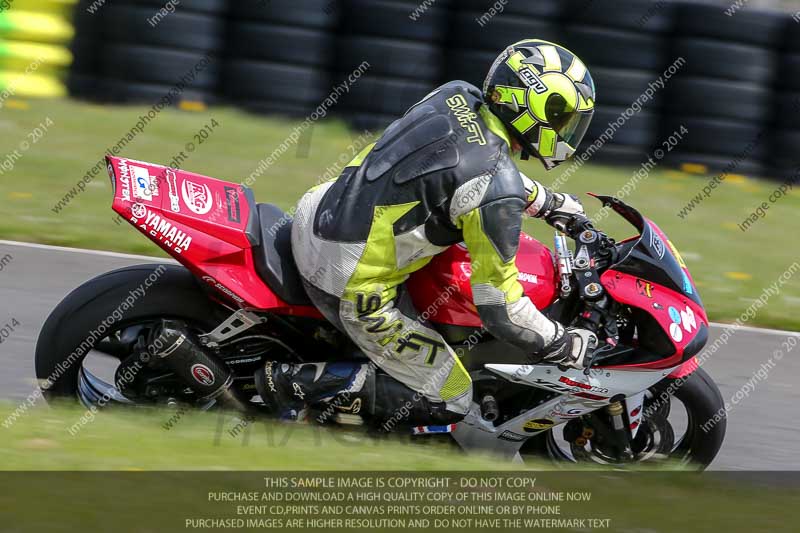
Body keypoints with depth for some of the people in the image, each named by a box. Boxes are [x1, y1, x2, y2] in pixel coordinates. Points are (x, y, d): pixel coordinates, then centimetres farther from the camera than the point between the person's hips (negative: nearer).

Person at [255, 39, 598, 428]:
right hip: (353, 286, -8)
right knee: (448, 403, 4)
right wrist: (563, 345, -3)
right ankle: (300, 382, -4)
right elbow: (499, 308, -18)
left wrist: (546, 201, 30)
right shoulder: (497, 196, -23)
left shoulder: (457, 95, 0)